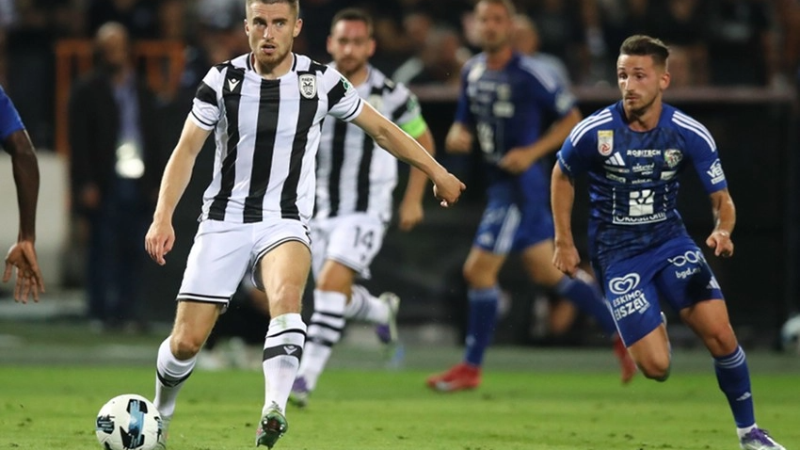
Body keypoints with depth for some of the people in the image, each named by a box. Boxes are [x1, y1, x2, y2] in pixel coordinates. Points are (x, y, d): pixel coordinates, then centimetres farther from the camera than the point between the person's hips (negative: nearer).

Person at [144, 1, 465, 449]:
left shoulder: (320, 80, -3)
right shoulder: (223, 80, -4)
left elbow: (381, 129, 9)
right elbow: (187, 150, -3)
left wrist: (438, 173, 14)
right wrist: (163, 217, -15)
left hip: (285, 222, -1)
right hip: (225, 221, 1)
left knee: (287, 294, -35)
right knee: (186, 341, -4)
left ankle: (274, 411, -49)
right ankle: (159, 413, 27)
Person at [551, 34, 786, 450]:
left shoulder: (690, 134, -13)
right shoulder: (594, 132, -16)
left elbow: (721, 200, -5)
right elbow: (562, 176, 5)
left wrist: (722, 231, -28)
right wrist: (564, 243, 4)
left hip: (670, 241, 2)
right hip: (617, 255, -2)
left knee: (721, 335, -16)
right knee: (657, 367, -13)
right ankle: (654, 330, 27)